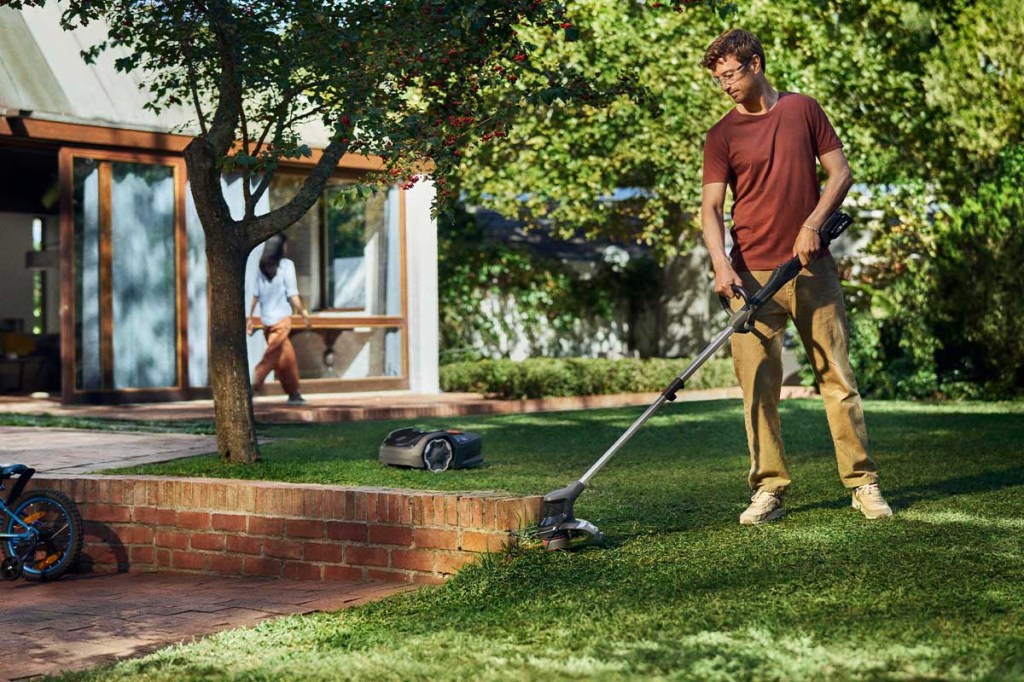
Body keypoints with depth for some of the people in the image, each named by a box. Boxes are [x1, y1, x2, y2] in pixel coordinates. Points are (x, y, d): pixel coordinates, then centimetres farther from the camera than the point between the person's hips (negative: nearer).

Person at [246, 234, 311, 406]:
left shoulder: (263, 267, 8)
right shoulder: (286, 265, -7)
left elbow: (256, 295, 6)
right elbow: (292, 294, -10)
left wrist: (250, 317, 10)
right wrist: (303, 312, -1)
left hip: (267, 319, 6)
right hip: (281, 319, -6)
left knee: (287, 356, 13)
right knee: (271, 356, -7)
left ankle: (294, 394, 17)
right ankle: (252, 386, -17)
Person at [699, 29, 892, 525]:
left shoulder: (803, 110, 8)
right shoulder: (721, 136, 4)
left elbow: (840, 173, 8)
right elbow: (711, 207, -4)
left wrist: (812, 224, -8)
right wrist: (721, 265, -20)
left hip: (812, 268, 1)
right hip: (752, 276, 0)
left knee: (838, 377, 2)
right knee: (758, 386, -2)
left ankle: (863, 483, 10)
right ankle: (769, 490, 5)